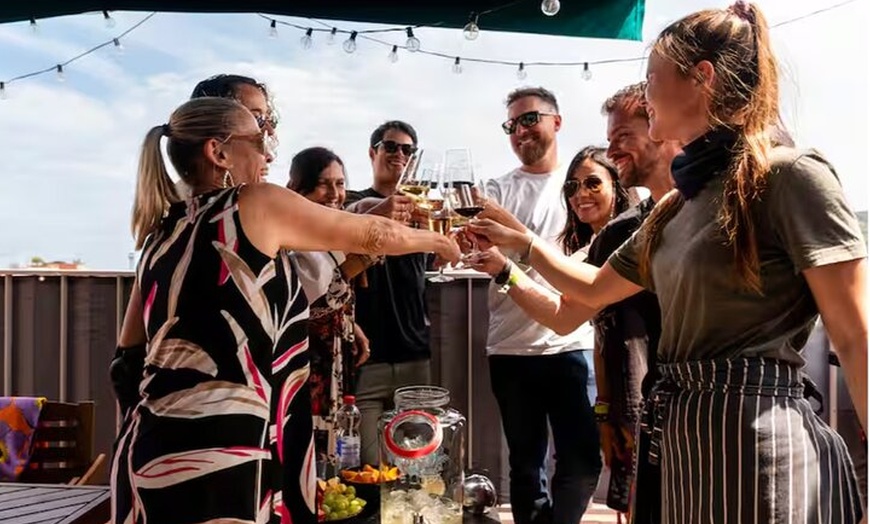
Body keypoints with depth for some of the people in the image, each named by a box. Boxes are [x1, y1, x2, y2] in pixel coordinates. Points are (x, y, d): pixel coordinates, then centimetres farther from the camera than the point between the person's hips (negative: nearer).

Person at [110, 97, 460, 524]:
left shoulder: (163, 232, 14)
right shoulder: (258, 205, -4)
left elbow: (130, 349, 19)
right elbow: (375, 235, 7)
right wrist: (437, 240, 26)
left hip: (150, 448, 8)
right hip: (212, 456, -8)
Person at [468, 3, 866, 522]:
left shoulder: (790, 176, -10)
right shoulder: (676, 206, 14)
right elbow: (596, 288, 30)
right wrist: (522, 241, 30)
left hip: (760, 439, -8)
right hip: (687, 441, 8)